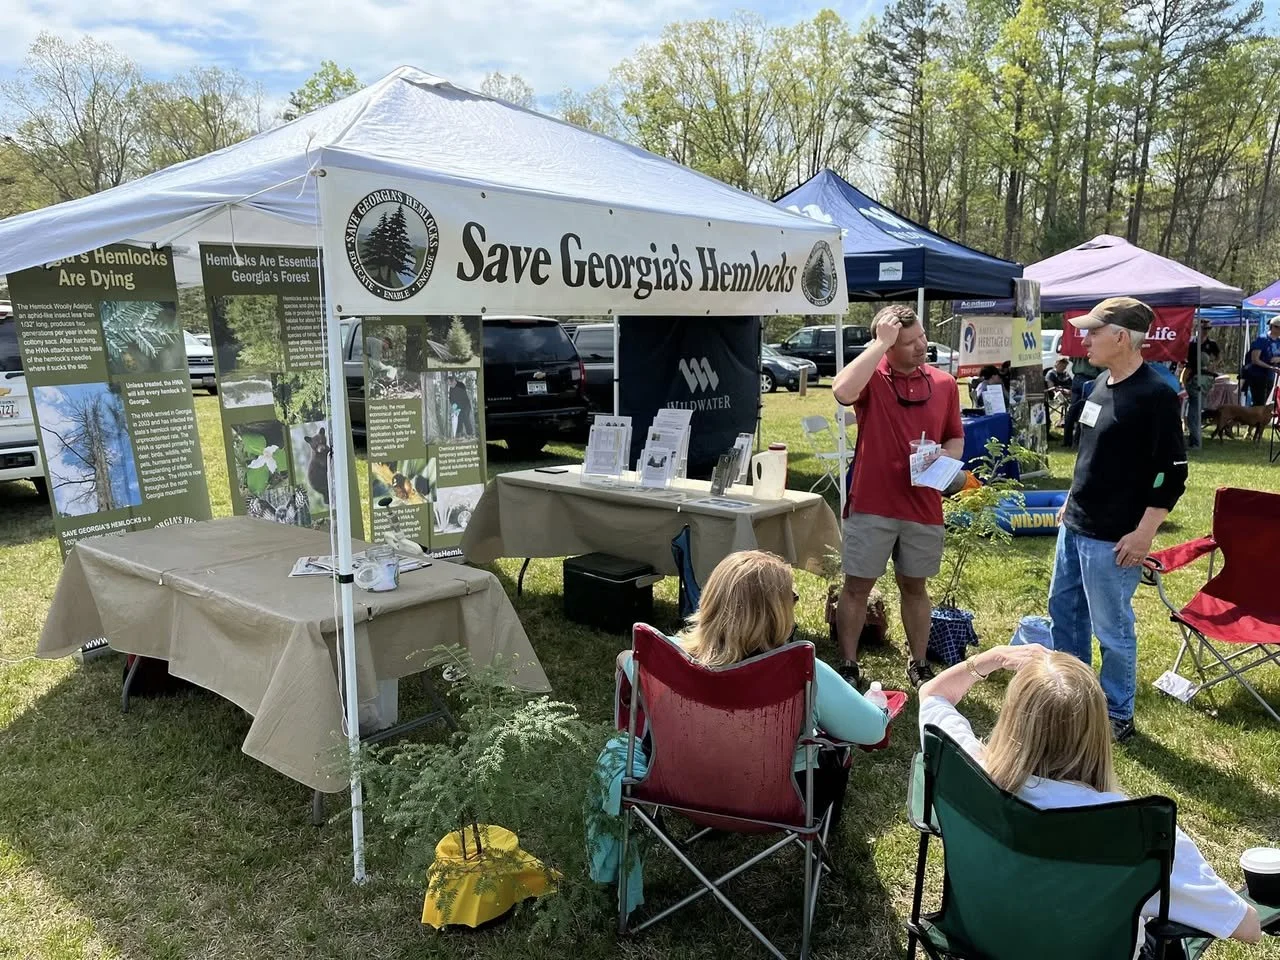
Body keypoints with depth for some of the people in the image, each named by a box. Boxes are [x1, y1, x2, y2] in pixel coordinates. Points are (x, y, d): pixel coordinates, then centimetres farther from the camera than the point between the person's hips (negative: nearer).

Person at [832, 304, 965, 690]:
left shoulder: (944, 384, 4)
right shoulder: (871, 377, -7)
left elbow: (956, 441, 13)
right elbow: (842, 391, -31)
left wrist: (941, 457, -10)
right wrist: (881, 342, -24)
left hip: (924, 507, 3)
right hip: (871, 505, -3)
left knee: (915, 586, 16)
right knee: (856, 586, 6)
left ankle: (919, 664, 31)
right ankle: (848, 665, 20)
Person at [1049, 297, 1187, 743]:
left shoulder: (1156, 396, -18)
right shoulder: (1100, 384, 8)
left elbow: (1172, 473, -18)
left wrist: (1143, 534, -19)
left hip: (1112, 538, -9)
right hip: (1074, 526, 9)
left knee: (1111, 628, 4)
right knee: (1064, 611, 19)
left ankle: (1118, 716, 22)